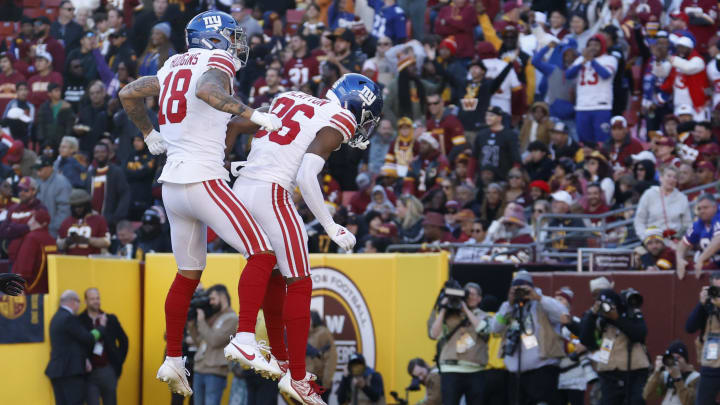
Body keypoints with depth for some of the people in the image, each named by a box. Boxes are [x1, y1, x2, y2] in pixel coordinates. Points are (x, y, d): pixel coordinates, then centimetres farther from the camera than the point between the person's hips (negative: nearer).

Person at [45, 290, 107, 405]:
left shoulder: (57, 317, 17)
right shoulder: (69, 318, -14)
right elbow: (89, 339, -11)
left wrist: (84, 359, 8)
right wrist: (101, 326, 6)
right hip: (70, 372, -9)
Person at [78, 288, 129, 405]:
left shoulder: (110, 320, 6)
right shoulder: (80, 321, -3)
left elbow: (123, 341, 15)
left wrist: (119, 361, 8)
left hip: (108, 372, 3)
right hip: (90, 372, -3)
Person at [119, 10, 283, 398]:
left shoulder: (175, 67, 15)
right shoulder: (216, 66, -9)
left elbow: (128, 94, 24)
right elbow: (207, 90, -33)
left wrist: (150, 134, 34)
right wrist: (252, 114, -32)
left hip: (173, 185, 9)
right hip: (204, 181, -9)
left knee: (188, 274, 19)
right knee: (262, 255, -9)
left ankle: (173, 361, 23)